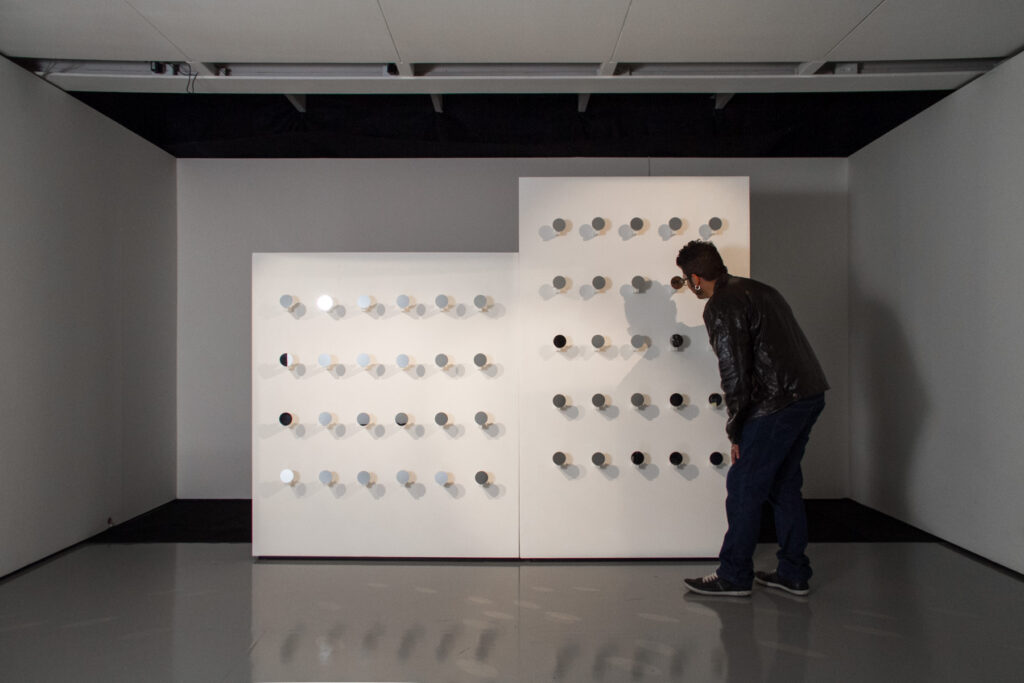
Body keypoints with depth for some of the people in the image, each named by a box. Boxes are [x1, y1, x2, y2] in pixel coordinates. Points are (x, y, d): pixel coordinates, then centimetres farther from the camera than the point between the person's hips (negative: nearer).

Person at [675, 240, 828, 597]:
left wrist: (736, 430, -8)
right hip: (811, 394, 9)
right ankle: (793, 573, 24)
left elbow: (734, 372, -16)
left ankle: (734, 576, 11)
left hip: (777, 403, -9)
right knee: (784, 484, 18)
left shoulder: (720, 307, -12)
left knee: (744, 488, 2)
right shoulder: (757, 289, 17)